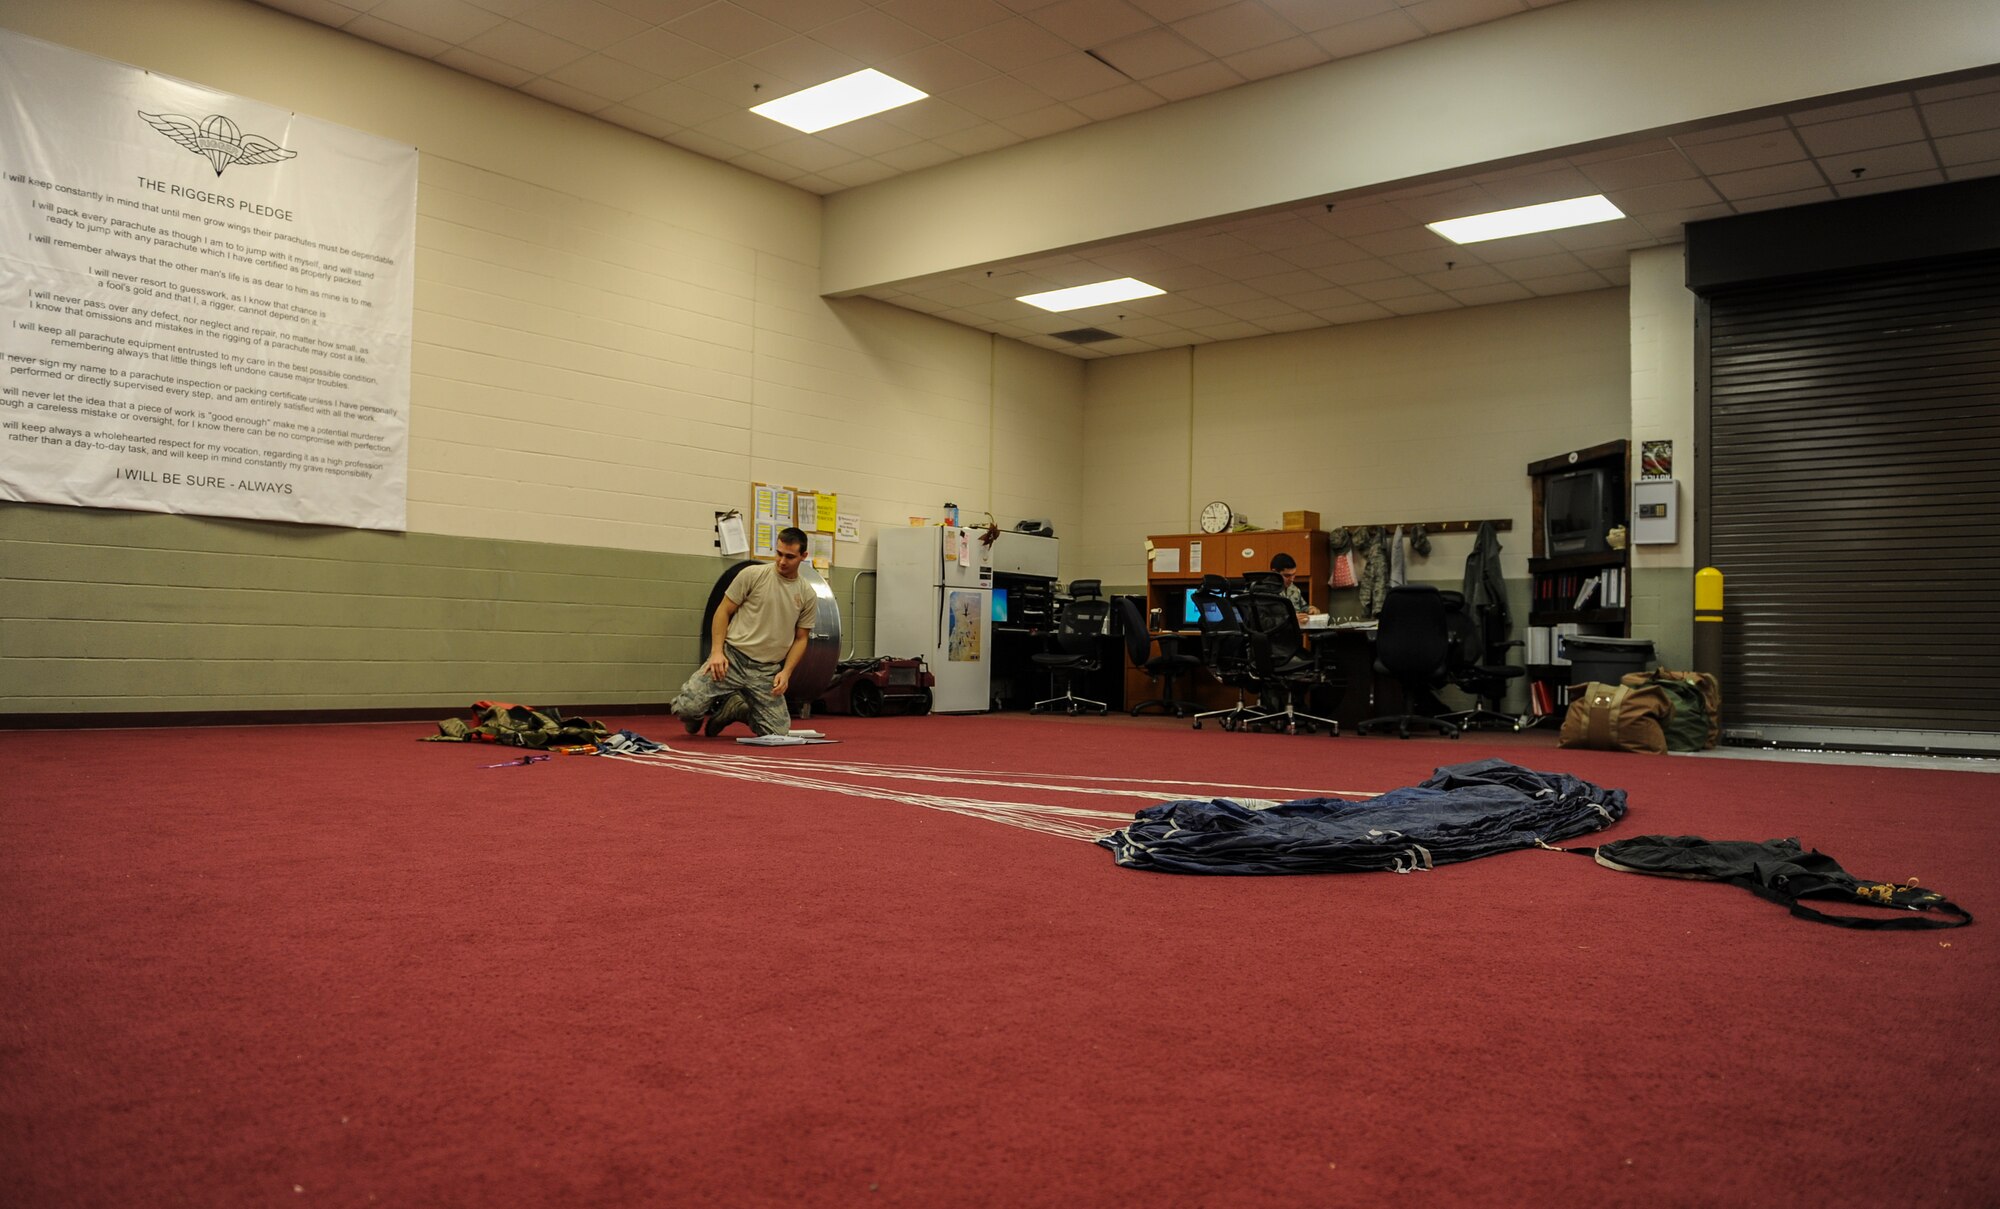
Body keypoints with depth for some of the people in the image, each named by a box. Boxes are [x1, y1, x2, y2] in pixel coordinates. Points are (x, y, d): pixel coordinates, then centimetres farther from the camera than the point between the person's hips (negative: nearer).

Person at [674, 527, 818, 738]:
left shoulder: (807, 596, 5)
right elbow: (723, 611, -1)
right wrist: (717, 651, -13)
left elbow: (800, 639, 10)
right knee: (686, 707, -20)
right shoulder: (753, 575, -4)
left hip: (766, 672, 3)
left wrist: (786, 672, -5)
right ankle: (720, 705, 18)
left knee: (778, 731, -7)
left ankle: (734, 709, 19)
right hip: (731, 658, -3)